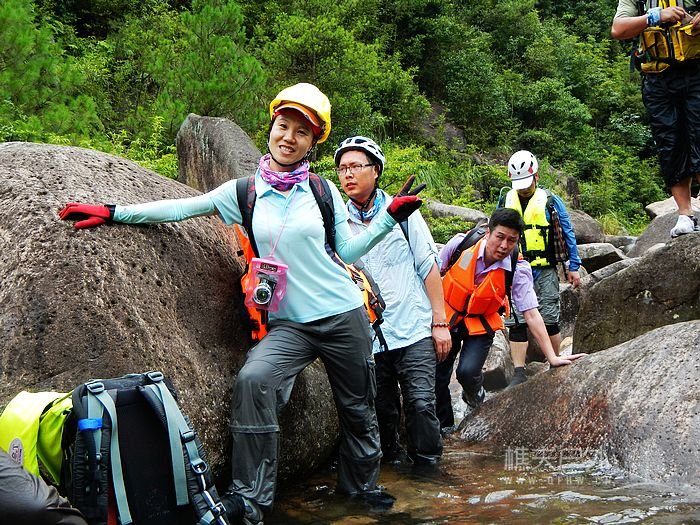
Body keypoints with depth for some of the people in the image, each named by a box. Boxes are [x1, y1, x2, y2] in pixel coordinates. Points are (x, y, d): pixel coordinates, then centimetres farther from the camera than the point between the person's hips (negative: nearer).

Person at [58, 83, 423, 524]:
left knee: (358, 408, 12)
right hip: (289, 324, -1)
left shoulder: (323, 192, 2)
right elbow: (182, 207, 3)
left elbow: (347, 250, 6)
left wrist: (390, 218, -4)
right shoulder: (244, 193, 2)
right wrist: (111, 212, 0)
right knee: (254, 379, -28)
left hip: (344, 316, 1)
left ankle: (363, 485, 39)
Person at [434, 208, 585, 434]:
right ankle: (444, 426, 27)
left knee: (467, 372, -23)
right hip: (446, 318, 1)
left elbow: (531, 315, -21)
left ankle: (475, 392, 15)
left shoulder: (518, 269, -22)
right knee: (437, 376, 1)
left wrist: (552, 357, -24)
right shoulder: (460, 244, -21)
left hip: (480, 325, -1)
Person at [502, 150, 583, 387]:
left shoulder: (550, 201, -1)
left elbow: (568, 234, 4)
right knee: (516, 322, -3)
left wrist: (573, 267, 2)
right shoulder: (506, 201, 6)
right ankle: (519, 373, 0)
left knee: (550, 321, 3)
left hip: (545, 272, -2)